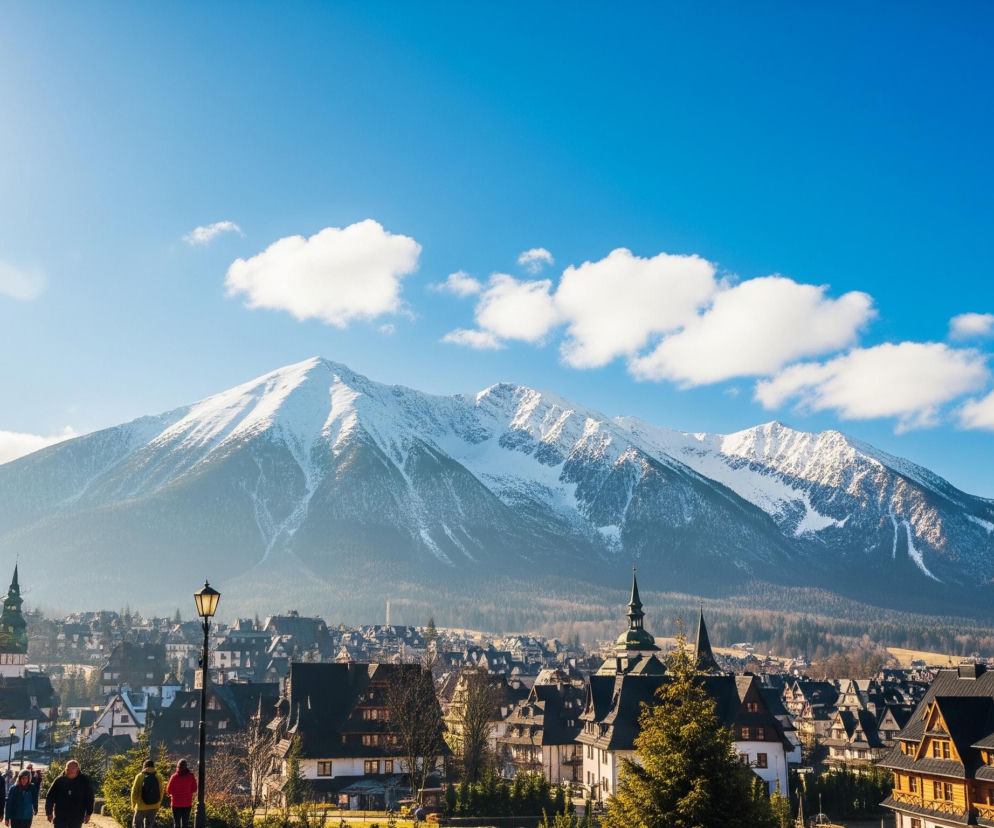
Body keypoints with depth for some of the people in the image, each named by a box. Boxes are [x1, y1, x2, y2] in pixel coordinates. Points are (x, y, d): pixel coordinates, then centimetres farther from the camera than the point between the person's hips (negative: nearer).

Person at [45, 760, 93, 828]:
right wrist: (49, 812, 5)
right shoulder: (59, 780, -4)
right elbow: (50, 797, 5)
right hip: (60, 817, 0)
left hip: (77, 818, 0)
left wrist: (88, 813, 5)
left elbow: (89, 797, 5)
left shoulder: (84, 780, -4)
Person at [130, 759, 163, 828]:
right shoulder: (158, 777, -1)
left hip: (141, 807, -2)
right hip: (153, 807, 2)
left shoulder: (139, 777, -8)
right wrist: (158, 804, 16)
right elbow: (161, 792, 3)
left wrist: (133, 804, 6)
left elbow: (134, 791, -7)